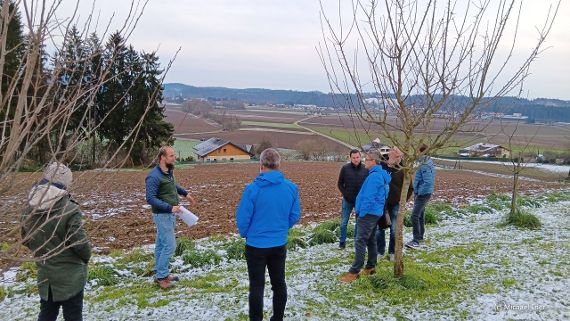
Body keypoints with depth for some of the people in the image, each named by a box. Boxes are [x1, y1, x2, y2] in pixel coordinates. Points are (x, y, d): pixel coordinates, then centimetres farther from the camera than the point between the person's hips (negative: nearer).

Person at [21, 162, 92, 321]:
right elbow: (80, 243, -22)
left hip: (44, 275, 6)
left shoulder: (30, 208, -3)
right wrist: (86, 256, -1)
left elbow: (26, 240, 9)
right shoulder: (69, 210, -24)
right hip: (70, 276, -6)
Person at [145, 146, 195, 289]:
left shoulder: (168, 172, 5)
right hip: (162, 215, -9)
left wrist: (185, 193, 24)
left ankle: (160, 274, 26)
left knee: (161, 245, 16)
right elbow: (150, 199, -26)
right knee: (170, 245, -7)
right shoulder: (154, 176, -23)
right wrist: (170, 207, -32)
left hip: (170, 214, 9)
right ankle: (161, 276, 6)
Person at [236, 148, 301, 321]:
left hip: (256, 245, -3)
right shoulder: (291, 187, -7)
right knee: (279, 283, 18)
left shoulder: (253, 188, -18)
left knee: (257, 286, 8)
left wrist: (245, 234, 9)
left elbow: (242, 218, -12)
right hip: (280, 244, 4)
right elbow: (295, 216, 1)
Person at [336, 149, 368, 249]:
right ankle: (342, 242, 18)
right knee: (344, 222, 5)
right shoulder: (345, 168, -6)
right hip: (347, 200, 0)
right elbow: (340, 184, 2)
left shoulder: (365, 169, -6)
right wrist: (345, 195, -7)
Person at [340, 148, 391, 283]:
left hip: (368, 213, -10)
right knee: (371, 240, 16)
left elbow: (368, 198, -23)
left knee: (360, 242, -9)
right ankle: (371, 267, 25)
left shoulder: (374, 176, -20)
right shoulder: (381, 175, 12)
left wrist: (361, 213, -17)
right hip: (374, 213, 10)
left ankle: (354, 272, -7)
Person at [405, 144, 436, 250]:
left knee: (415, 216, -14)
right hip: (422, 193, 11)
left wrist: (418, 193, -18)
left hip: (423, 194, -11)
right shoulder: (427, 162, 9)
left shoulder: (425, 166, -22)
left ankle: (416, 240, -12)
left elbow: (428, 182, -27)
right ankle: (420, 237, 31)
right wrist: (417, 192, 15)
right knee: (420, 215, 19)